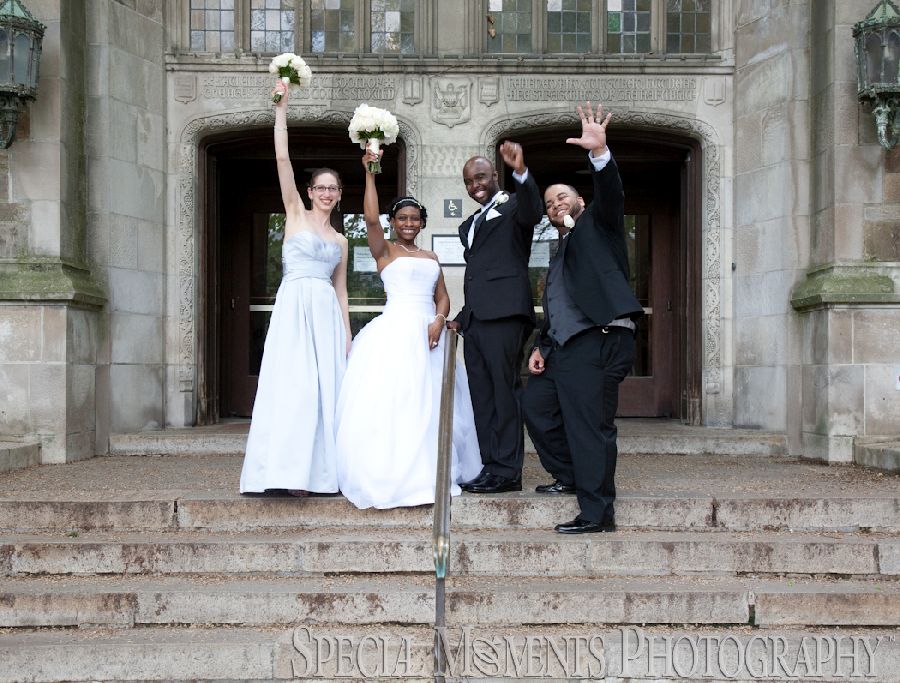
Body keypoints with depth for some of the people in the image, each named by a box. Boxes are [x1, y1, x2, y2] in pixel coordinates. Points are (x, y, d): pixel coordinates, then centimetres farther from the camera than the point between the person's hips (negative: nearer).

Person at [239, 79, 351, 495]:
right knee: (293, 385, -11)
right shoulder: (295, 214, 8)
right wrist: (281, 108, -2)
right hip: (295, 307, -4)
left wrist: (347, 337, 13)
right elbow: (282, 158, 0)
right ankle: (290, 471, -11)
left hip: (327, 314, 5)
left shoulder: (339, 241, 19)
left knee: (326, 387, 0)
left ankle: (319, 471, 3)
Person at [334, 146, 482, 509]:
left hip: (428, 332, 6)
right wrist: (370, 173, -12)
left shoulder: (431, 257, 20)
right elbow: (370, 218, -12)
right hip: (396, 331, -6)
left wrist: (438, 321, -8)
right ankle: (388, 474, -9)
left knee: (429, 404, 8)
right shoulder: (384, 250, 5)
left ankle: (427, 471, 16)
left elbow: (442, 296, 12)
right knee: (390, 401, -11)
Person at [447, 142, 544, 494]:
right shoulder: (468, 225, 27)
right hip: (474, 319, 8)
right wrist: (461, 316, 22)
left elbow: (533, 211, -21)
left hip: (504, 314, -8)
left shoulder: (513, 207, 3)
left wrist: (521, 173, -39)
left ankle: (507, 470, -7)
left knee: (504, 392, -8)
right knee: (482, 397, 5)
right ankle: (490, 466, 7)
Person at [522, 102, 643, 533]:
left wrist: (599, 152, -31)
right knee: (535, 405, 17)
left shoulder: (597, 224, 7)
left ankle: (597, 514, -11)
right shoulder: (561, 252, 29)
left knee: (589, 425, -13)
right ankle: (570, 477, 29)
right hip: (563, 347, 10)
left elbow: (611, 194, -15)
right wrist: (541, 347, 14)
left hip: (598, 340, -10)